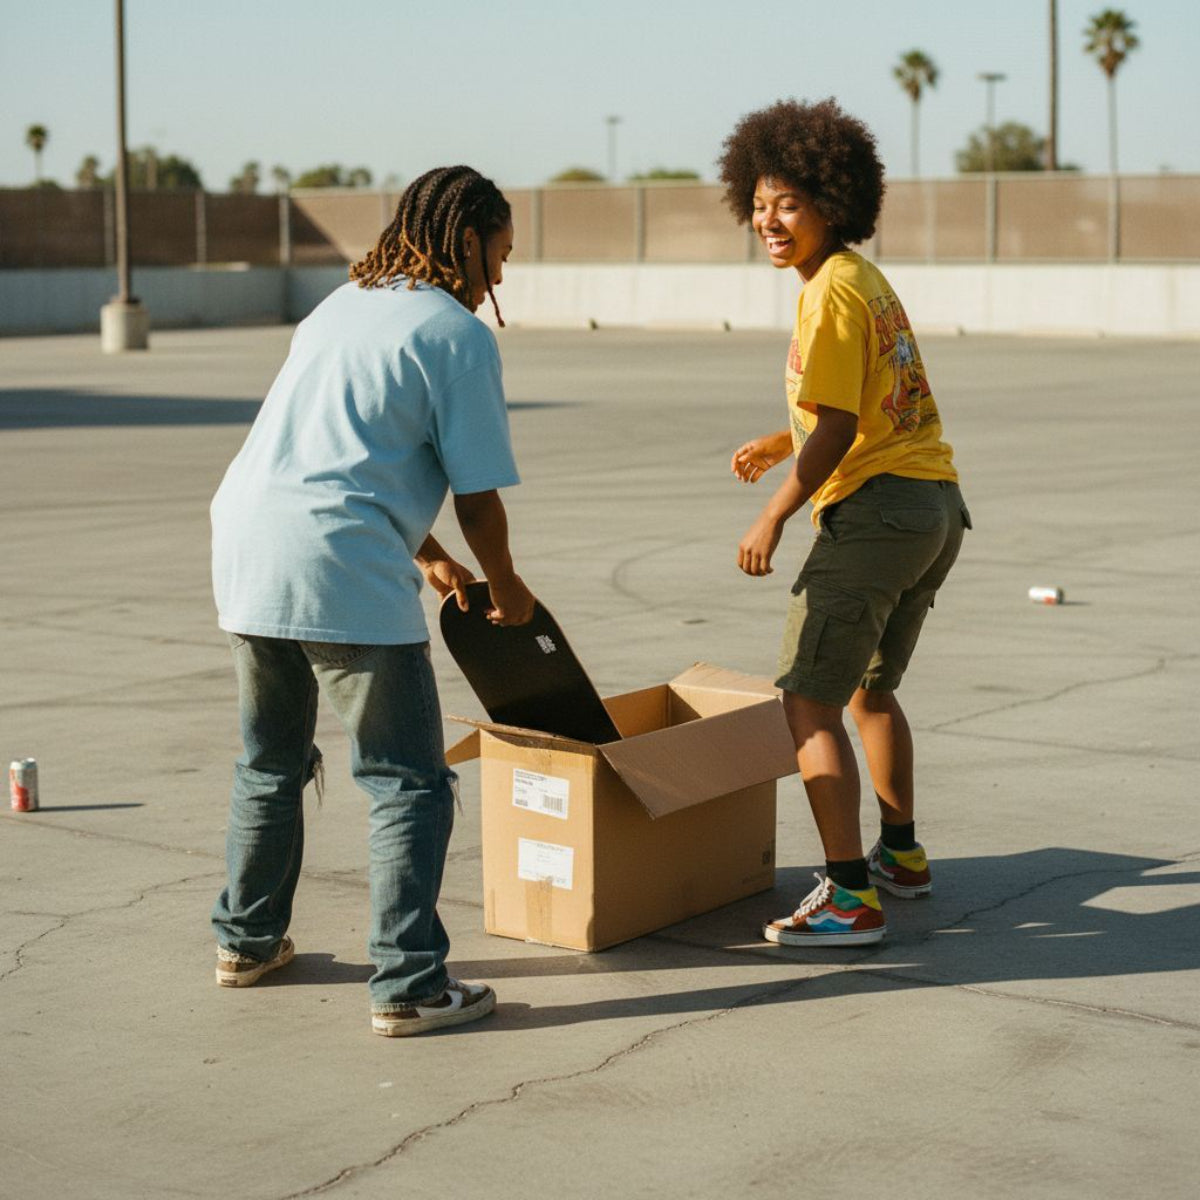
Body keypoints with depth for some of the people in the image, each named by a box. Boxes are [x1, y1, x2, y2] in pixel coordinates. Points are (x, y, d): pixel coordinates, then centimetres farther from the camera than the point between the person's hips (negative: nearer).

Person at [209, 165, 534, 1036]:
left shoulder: (339, 308, 23)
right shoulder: (458, 335, -2)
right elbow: (476, 493, -2)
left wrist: (426, 556, 37)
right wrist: (504, 586, 16)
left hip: (246, 547, 8)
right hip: (345, 573, -8)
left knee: (270, 764, 25)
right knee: (409, 783, 1)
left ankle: (247, 941, 37)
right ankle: (408, 986, 0)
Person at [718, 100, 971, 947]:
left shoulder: (832, 292, -12)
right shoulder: (868, 279, 17)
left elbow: (836, 429, -18)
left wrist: (773, 518, -12)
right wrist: (780, 443, 24)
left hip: (874, 510, -10)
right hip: (938, 504, 10)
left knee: (810, 702, -9)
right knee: (870, 686, 25)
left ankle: (850, 897, -13)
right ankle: (902, 856, 38)